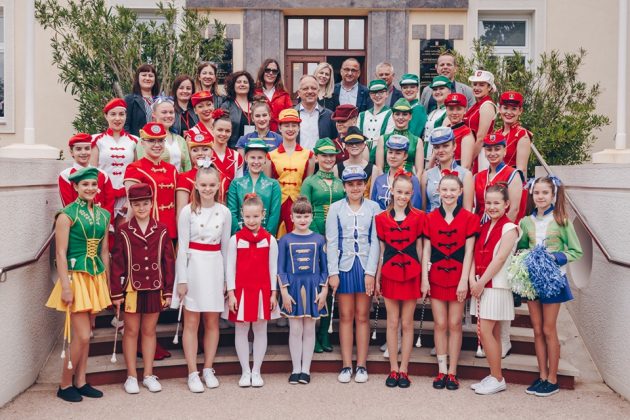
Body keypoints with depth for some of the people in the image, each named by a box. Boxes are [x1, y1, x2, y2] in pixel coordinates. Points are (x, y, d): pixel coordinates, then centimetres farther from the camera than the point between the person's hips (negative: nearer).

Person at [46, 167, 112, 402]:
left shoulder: (103, 215, 8)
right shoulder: (67, 215, -10)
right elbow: (61, 253, -13)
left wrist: (106, 282, 13)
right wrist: (65, 286, -16)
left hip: (96, 277, 6)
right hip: (76, 276, -6)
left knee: (85, 334, 13)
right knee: (82, 335, -6)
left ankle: (80, 382, 24)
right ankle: (64, 385, 12)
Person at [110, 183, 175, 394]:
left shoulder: (161, 230, 0)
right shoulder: (123, 231, -3)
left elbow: (169, 261, 2)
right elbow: (116, 263, -3)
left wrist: (168, 291, 0)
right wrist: (116, 293, -5)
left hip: (154, 289, 1)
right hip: (131, 289, -1)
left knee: (149, 331, 11)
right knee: (131, 331, 9)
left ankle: (148, 375, 22)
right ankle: (131, 376, 20)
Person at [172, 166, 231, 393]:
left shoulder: (224, 212, 4)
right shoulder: (188, 211, -4)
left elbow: (225, 246, 9)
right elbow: (182, 247, -4)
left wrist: (226, 277, 7)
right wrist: (182, 279, -8)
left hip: (215, 267, 3)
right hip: (193, 265, -3)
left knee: (212, 322, 8)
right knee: (191, 322, 3)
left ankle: (208, 369, 21)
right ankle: (193, 373, 10)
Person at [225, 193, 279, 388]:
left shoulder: (269, 240, 1)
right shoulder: (235, 239, -1)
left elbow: (273, 268, 3)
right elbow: (230, 267, -1)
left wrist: (273, 293, 1)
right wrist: (231, 293, -6)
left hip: (262, 291, 1)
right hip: (241, 290, 0)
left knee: (260, 330, 8)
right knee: (241, 331, 7)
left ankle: (256, 372, 20)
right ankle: (245, 372, 20)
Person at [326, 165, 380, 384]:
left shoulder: (373, 208, 3)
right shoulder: (335, 208, 3)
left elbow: (375, 241, 0)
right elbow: (331, 242, 1)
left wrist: (370, 272, -7)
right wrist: (333, 272, -6)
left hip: (365, 267, 0)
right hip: (344, 266, 0)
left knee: (362, 317, 6)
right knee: (345, 317, 5)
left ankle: (361, 366, 14)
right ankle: (346, 366, 12)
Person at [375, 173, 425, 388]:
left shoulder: (418, 217, 0)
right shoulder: (381, 218, 3)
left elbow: (419, 248, 3)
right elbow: (381, 251, 6)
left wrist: (424, 277, 0)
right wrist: (377, 278, 4)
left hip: (411, 273, -1)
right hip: (389, 273, 1)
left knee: (407, 323, 6)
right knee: (392, 323, 7)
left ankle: (403, 370, 16)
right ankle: (393, 369, 17)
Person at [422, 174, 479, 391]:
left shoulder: (469, 218, -1)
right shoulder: (430, 218, 3)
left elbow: (468, 252, -3)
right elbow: (426, 250, 3)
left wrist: (464, 280, -9)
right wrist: (424, 279, -3)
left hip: (458, 277, -1)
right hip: (436, 276, 1)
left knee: (455, 324, 4)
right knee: (440, 324, 5)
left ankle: (452, 372, 14)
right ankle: (441, 371, 14)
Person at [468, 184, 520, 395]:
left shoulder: (509, 228, -8)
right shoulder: (484, 227, 13)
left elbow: (499, 259, -15)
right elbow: (476, 254, 7)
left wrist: (481, 282, -14)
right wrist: (472, 279, -7)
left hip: (496, 285, -7)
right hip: (481, 285, 7)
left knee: (485, 331, -9)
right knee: (493, 332, 10)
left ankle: (498, 378, 2)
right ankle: (494, 376, 17)